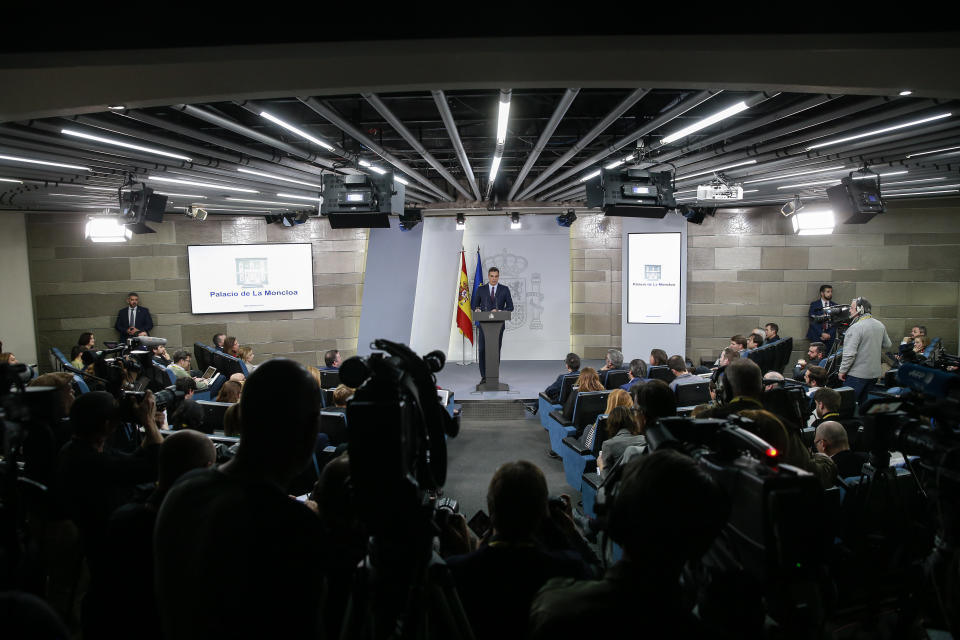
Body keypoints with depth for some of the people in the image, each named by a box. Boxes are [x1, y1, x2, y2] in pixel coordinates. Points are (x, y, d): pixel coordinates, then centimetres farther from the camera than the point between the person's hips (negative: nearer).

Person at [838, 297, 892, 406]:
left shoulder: (856, 327, -19)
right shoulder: (880, 325, 5)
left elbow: (850, 353, -22)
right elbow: (887, 345, 18)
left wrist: (842, 371, -13)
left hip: (857, 374, -8)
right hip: (875, 372, 8)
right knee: (863, 401, 19)